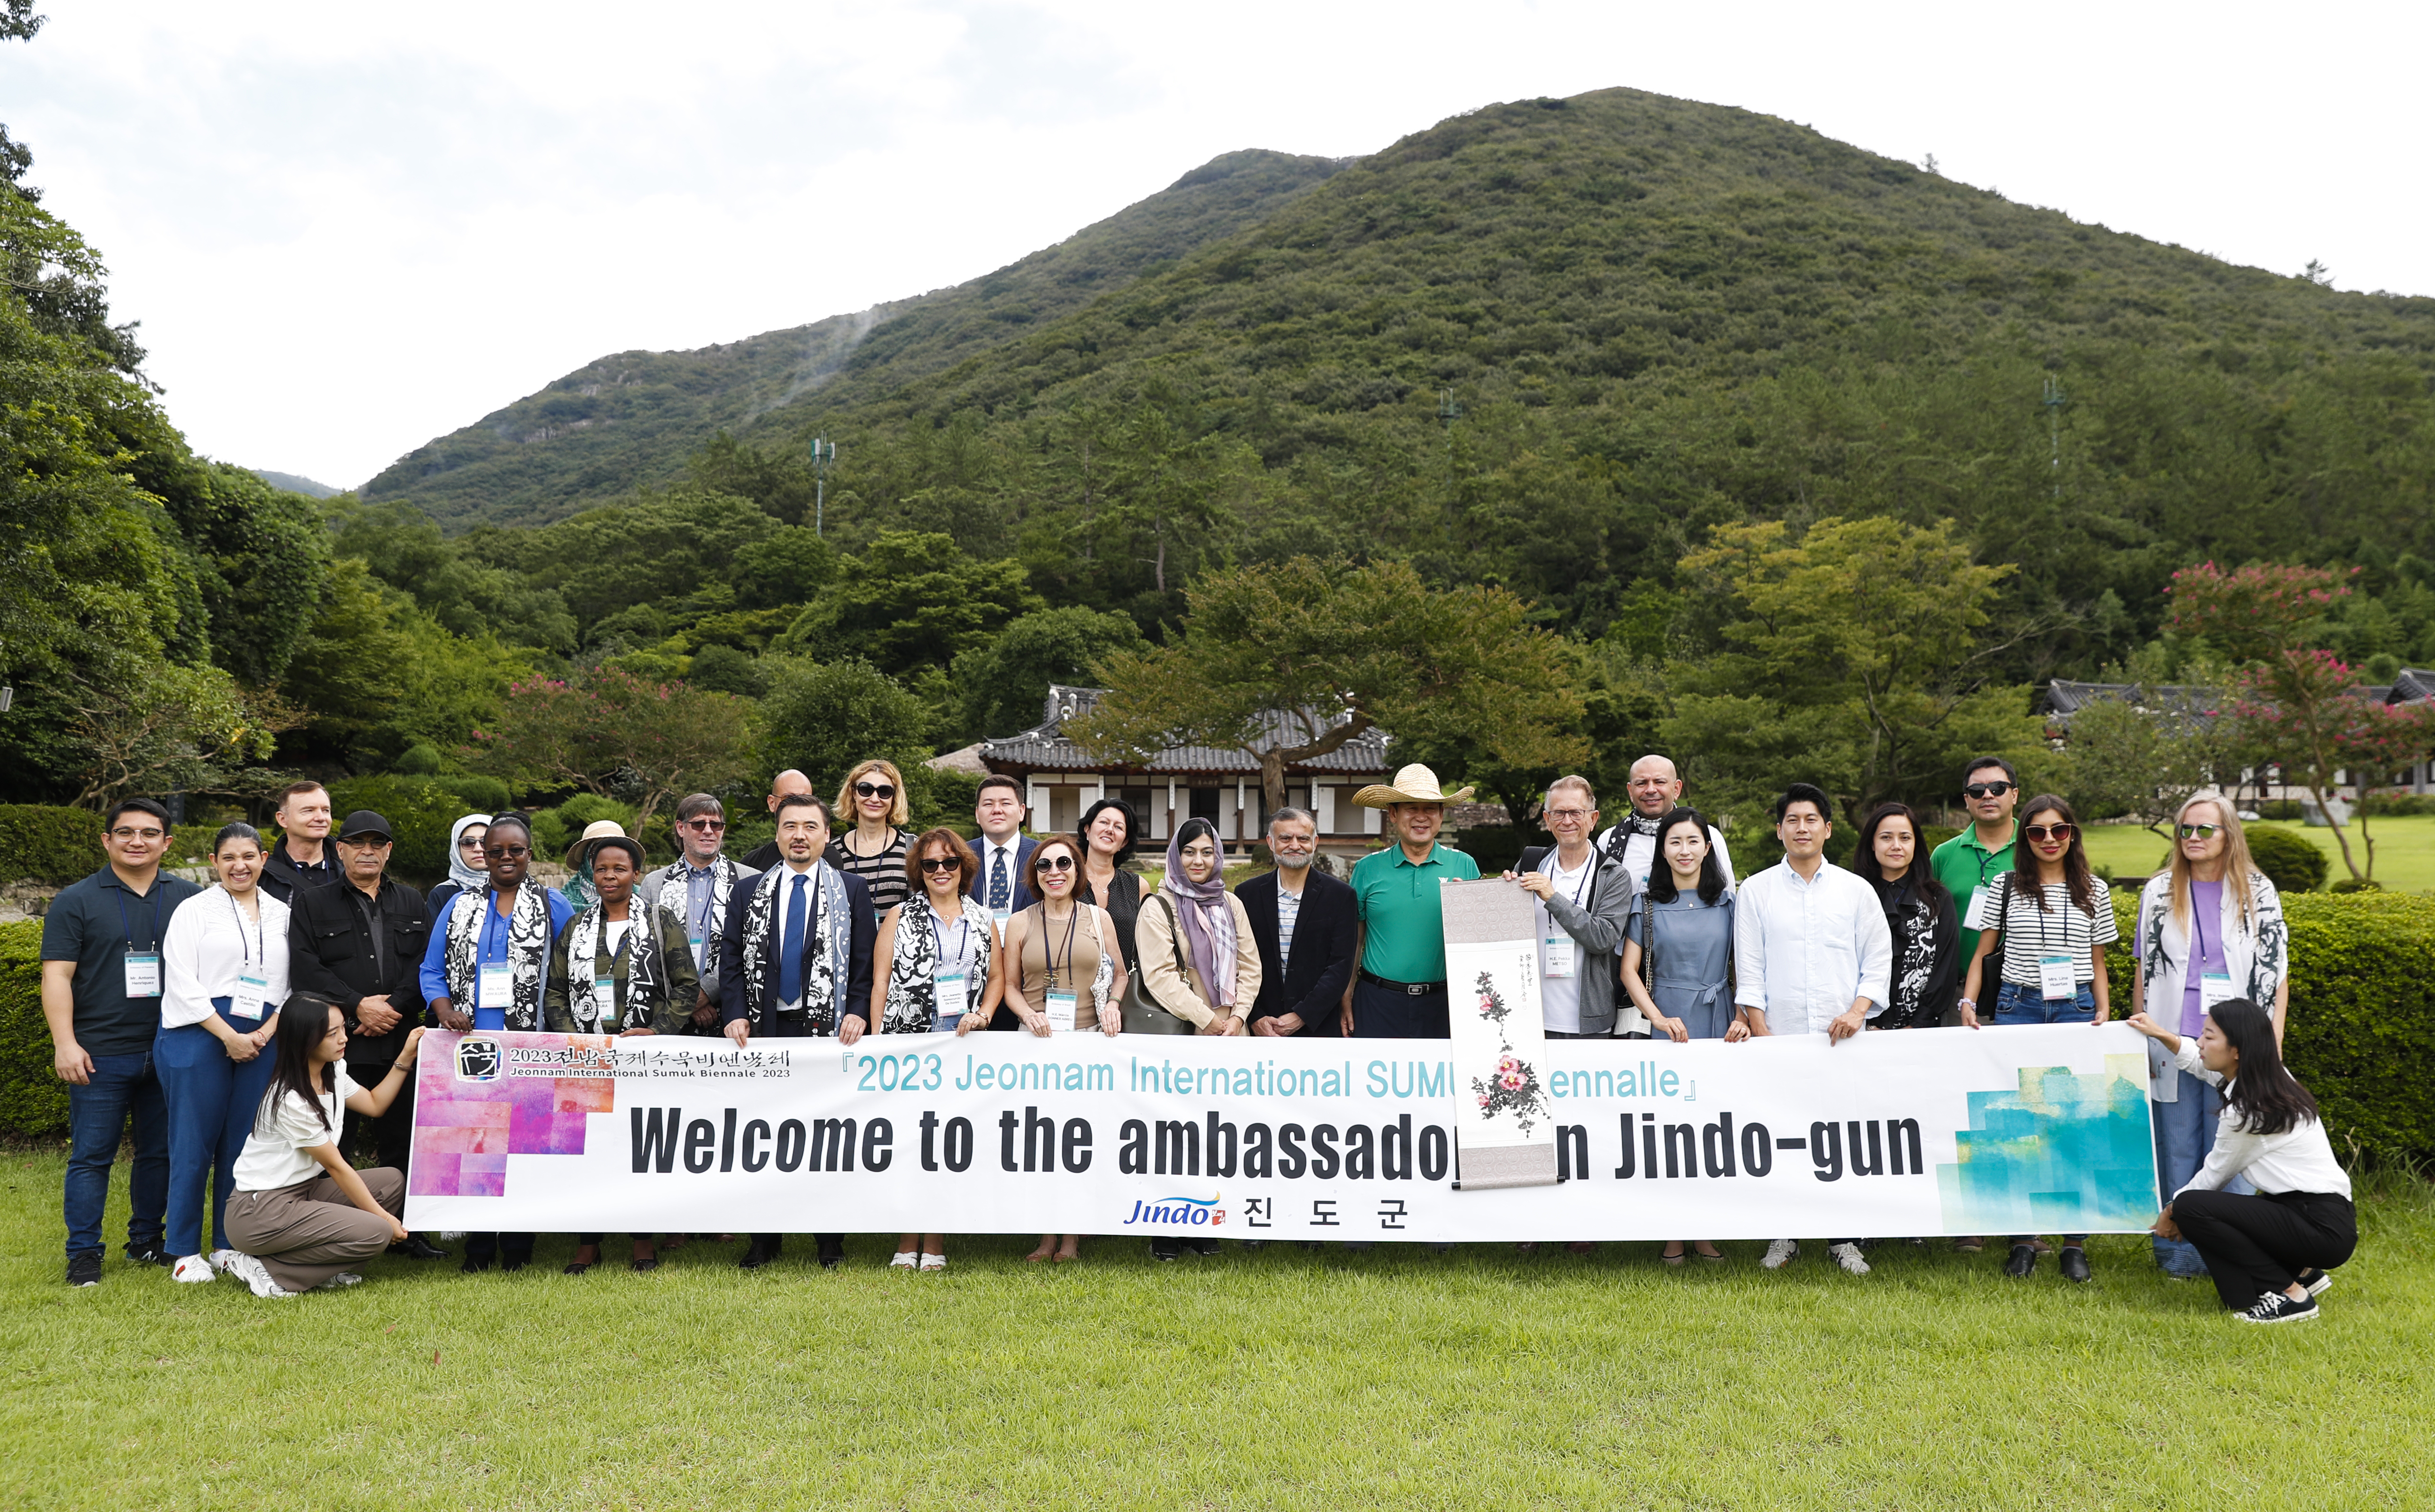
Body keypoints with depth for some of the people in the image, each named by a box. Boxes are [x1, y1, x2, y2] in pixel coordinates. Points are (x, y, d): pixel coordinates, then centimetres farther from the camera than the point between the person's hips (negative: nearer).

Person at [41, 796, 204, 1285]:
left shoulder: (189, 898, 9)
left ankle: (147, 1241, 22)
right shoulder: (76, 901, 2)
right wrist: (65, 1043, -12)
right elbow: (57, 975, -3)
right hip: (101, 1056, -3)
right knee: (92, 1156, 1)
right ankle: (84, 1253, 11)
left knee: (161, 1153, 10)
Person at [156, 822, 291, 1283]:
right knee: (194, 1142, 0)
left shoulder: (282, 915, 13)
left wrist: (265, 1033, -5)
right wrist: (229, 1036, -10)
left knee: (243, 1143, 5)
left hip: (261, 1042, 3)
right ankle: (186, 1252, 9)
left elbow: (296, 982, 10)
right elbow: (182, 983, -3)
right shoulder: (194, 911, 5)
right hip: (200, 1035, -3)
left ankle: (229, 1245, 15)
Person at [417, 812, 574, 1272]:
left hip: (530, 1048, -2)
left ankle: (518, 1247, 9)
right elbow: (432, 970, 13)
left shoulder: (552, 906, 7)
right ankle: (478, 1247, 12)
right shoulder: (460, 906, 14)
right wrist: (444, 1009, -6)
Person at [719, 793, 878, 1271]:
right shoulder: (751, 892, 12)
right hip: (766, 1028, 2)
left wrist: (858, 1013, -8)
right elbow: (731, 959, 9)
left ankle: (831, 1243, 10)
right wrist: (735, 1014, -4)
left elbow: (866, 961, 3)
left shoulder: (851, 890, 7)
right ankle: (764, 1241, 15)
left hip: (829, 1028, -2)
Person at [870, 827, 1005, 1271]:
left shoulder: (982, 920, 13)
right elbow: (880, 983, 3)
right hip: (907, 1043, -2)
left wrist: (982, 1015, -1)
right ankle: (907, 1242, 6)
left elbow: (997, 976, 17)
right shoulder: (900, 917, 6)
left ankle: (936, 1243, 10)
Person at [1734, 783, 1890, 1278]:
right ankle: (1783, 1234, 11)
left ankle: (1843, 1238, 11)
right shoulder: (1755, 892, 8)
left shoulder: (1856, 890, 10)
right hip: (1778, 1037, 0)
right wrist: (1759, 1029, -3)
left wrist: (1858, 1010, -5)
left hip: (1843, 1039, 1)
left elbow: (1879, 959, 9)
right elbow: (1748, 969, 5)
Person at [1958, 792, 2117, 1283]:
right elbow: (1983, 951, 8)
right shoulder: (2006, 886, 6)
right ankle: (2023, 1240, 6)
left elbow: (2098, 961, 14)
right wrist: (1968, 1001, -4)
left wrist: (2103, 1011, 2)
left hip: (2076, 1010, 1)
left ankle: (2075, 1243, 8)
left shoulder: (2092, 891, 10)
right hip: (2018, 1008, -1)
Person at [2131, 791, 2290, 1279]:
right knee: (2176, 1149, 5)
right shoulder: (2158, 893, 7)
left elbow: (2277, 974, 5)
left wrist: (2273, 1047, -2)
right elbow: (2142, 972, 10)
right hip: (2173, 1044, 1)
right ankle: (2178, 1252, 13)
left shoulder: (2259, 894, 5)